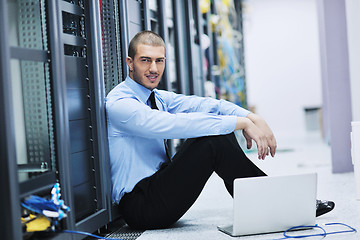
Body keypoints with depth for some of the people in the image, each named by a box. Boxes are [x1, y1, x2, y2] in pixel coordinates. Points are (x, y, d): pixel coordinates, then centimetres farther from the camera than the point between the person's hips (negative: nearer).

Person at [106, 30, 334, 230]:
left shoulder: (158, 97, 12)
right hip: (140, 206, -8)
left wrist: (251, 117, -17)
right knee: (215, 140, -22)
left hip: (159, 187, 8)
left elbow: (202, 104, -1)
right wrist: (240, 123, -27)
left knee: (218, 125, -4)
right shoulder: (119, 104, -16)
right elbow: (175, 124, -28)